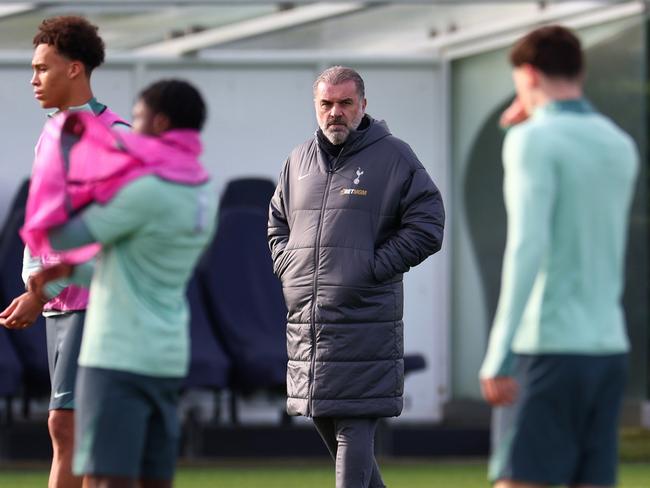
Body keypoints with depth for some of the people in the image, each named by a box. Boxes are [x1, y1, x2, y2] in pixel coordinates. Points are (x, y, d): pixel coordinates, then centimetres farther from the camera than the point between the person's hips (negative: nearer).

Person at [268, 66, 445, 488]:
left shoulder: (393, 156, -2)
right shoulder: (300, 160, 15)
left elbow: (427, 224, -5)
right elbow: (277, 221, 30)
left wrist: (374, 268, -11)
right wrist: (288, 266, 12)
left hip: (365, 318, -6)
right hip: (306, 319, 6)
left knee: (354, 427, -10)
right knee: (325, 423, 12)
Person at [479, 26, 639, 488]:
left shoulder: (535, 140, -8)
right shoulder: (621, 146, 14)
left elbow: (527, 246, -19)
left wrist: (498, 357, -21)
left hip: (548, 347, -7)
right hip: (608, 344, 7)